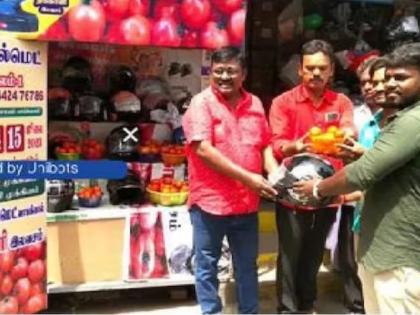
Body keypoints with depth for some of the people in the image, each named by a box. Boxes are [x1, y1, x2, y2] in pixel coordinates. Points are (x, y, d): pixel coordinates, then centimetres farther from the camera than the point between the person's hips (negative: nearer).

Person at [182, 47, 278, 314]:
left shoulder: (254, 103, 8)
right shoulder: (201, 103, -10)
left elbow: (265, 144, 14)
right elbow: (203, 149, -19)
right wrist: (247, 177, -21)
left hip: (246, 202, 5)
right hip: (210, 200, -5)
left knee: (247, 265, 19)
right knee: (207, 266, 9)